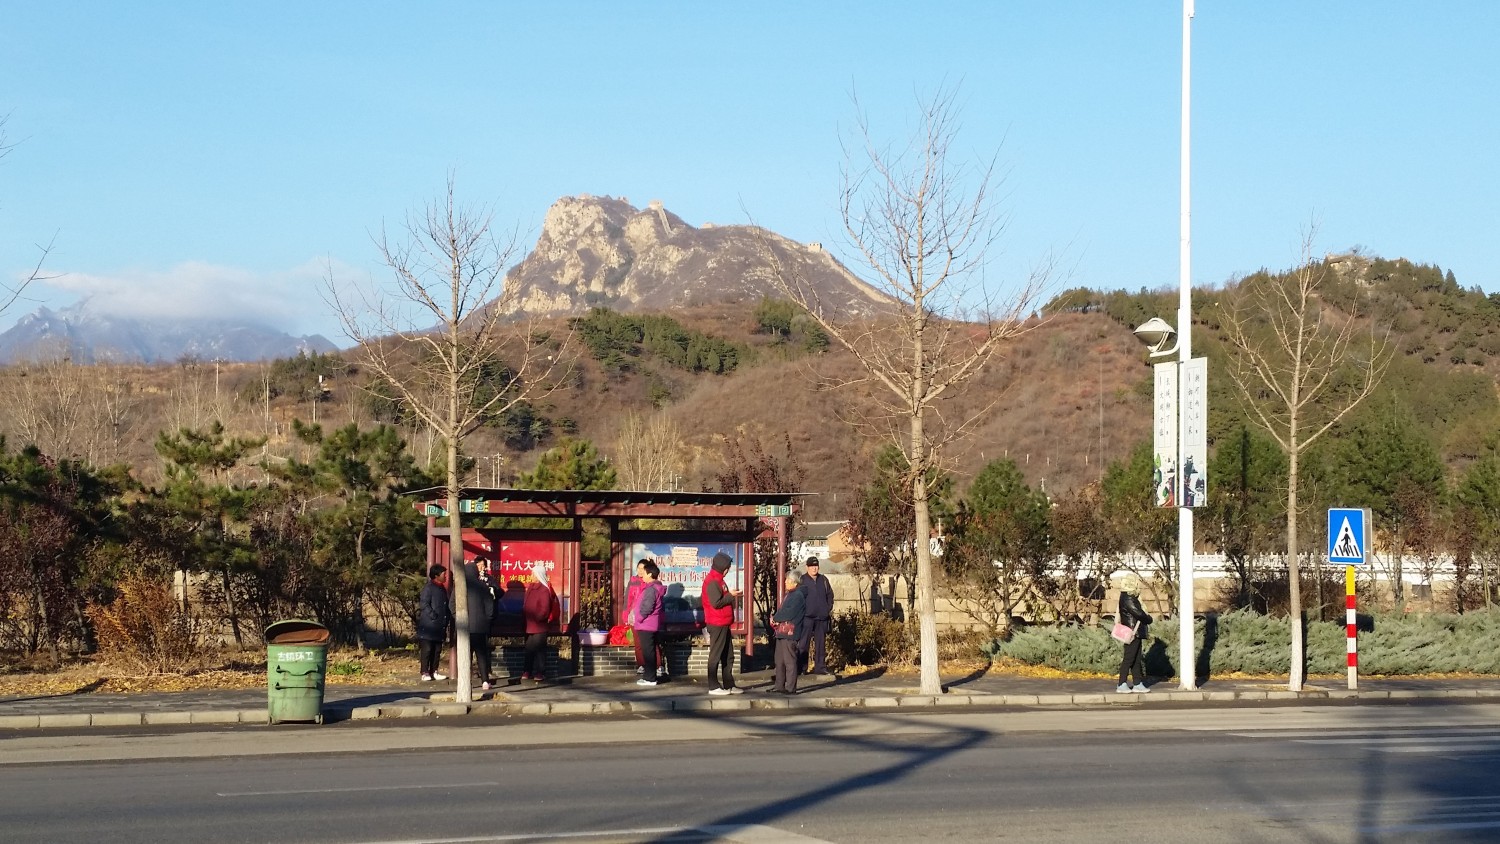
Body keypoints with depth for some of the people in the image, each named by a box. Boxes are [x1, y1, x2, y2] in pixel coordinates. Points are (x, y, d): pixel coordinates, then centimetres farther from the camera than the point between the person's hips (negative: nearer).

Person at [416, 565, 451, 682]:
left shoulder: (442, 589, 17)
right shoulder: (428, 587, -8)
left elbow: (446, 606, 22)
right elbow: (424, 604, -16)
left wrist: (447, 620, 11)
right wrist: (434, 616, -19)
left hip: (439, 626, 8)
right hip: (428, 625, -8)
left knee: (437, 649, 10)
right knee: (427, 649, -6)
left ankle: (434, 672, 16)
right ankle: (425, 673, -4)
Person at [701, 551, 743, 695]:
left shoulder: (718, 580, 17)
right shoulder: (713, 582, -15)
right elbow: (716, 603, -22)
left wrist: (731, 595, 8)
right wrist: (731, 596, -13)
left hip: (723, 624, 10)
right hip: (717, 624, -10)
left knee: (728, 656, 13)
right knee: (716, 655, -5)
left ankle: (729, 685, 18)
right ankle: (713, 686, -2)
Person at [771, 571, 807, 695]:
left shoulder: (798, 596, -11)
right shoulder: (789, 595, 20)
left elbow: (789, 613, -19)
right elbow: (781, 611, 19)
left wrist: (775, 618, -7)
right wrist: (775, 619, -1)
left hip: (790, 633, -10)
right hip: (781, 632, 10)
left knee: (789, 661, -8)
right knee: (779, 661, 15)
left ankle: (790, 688, -7)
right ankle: (779, 685, 22)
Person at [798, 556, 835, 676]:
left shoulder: (823, 580, 14)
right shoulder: (802, 580, 1)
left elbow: (830, 595, 21)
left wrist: (829, 609, 9)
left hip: (822, 617, 5)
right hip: (807, 617, -5)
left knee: (820, 643, 8)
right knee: (803, 643, -7)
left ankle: (820, 666, 14)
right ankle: (801, 668, -6)